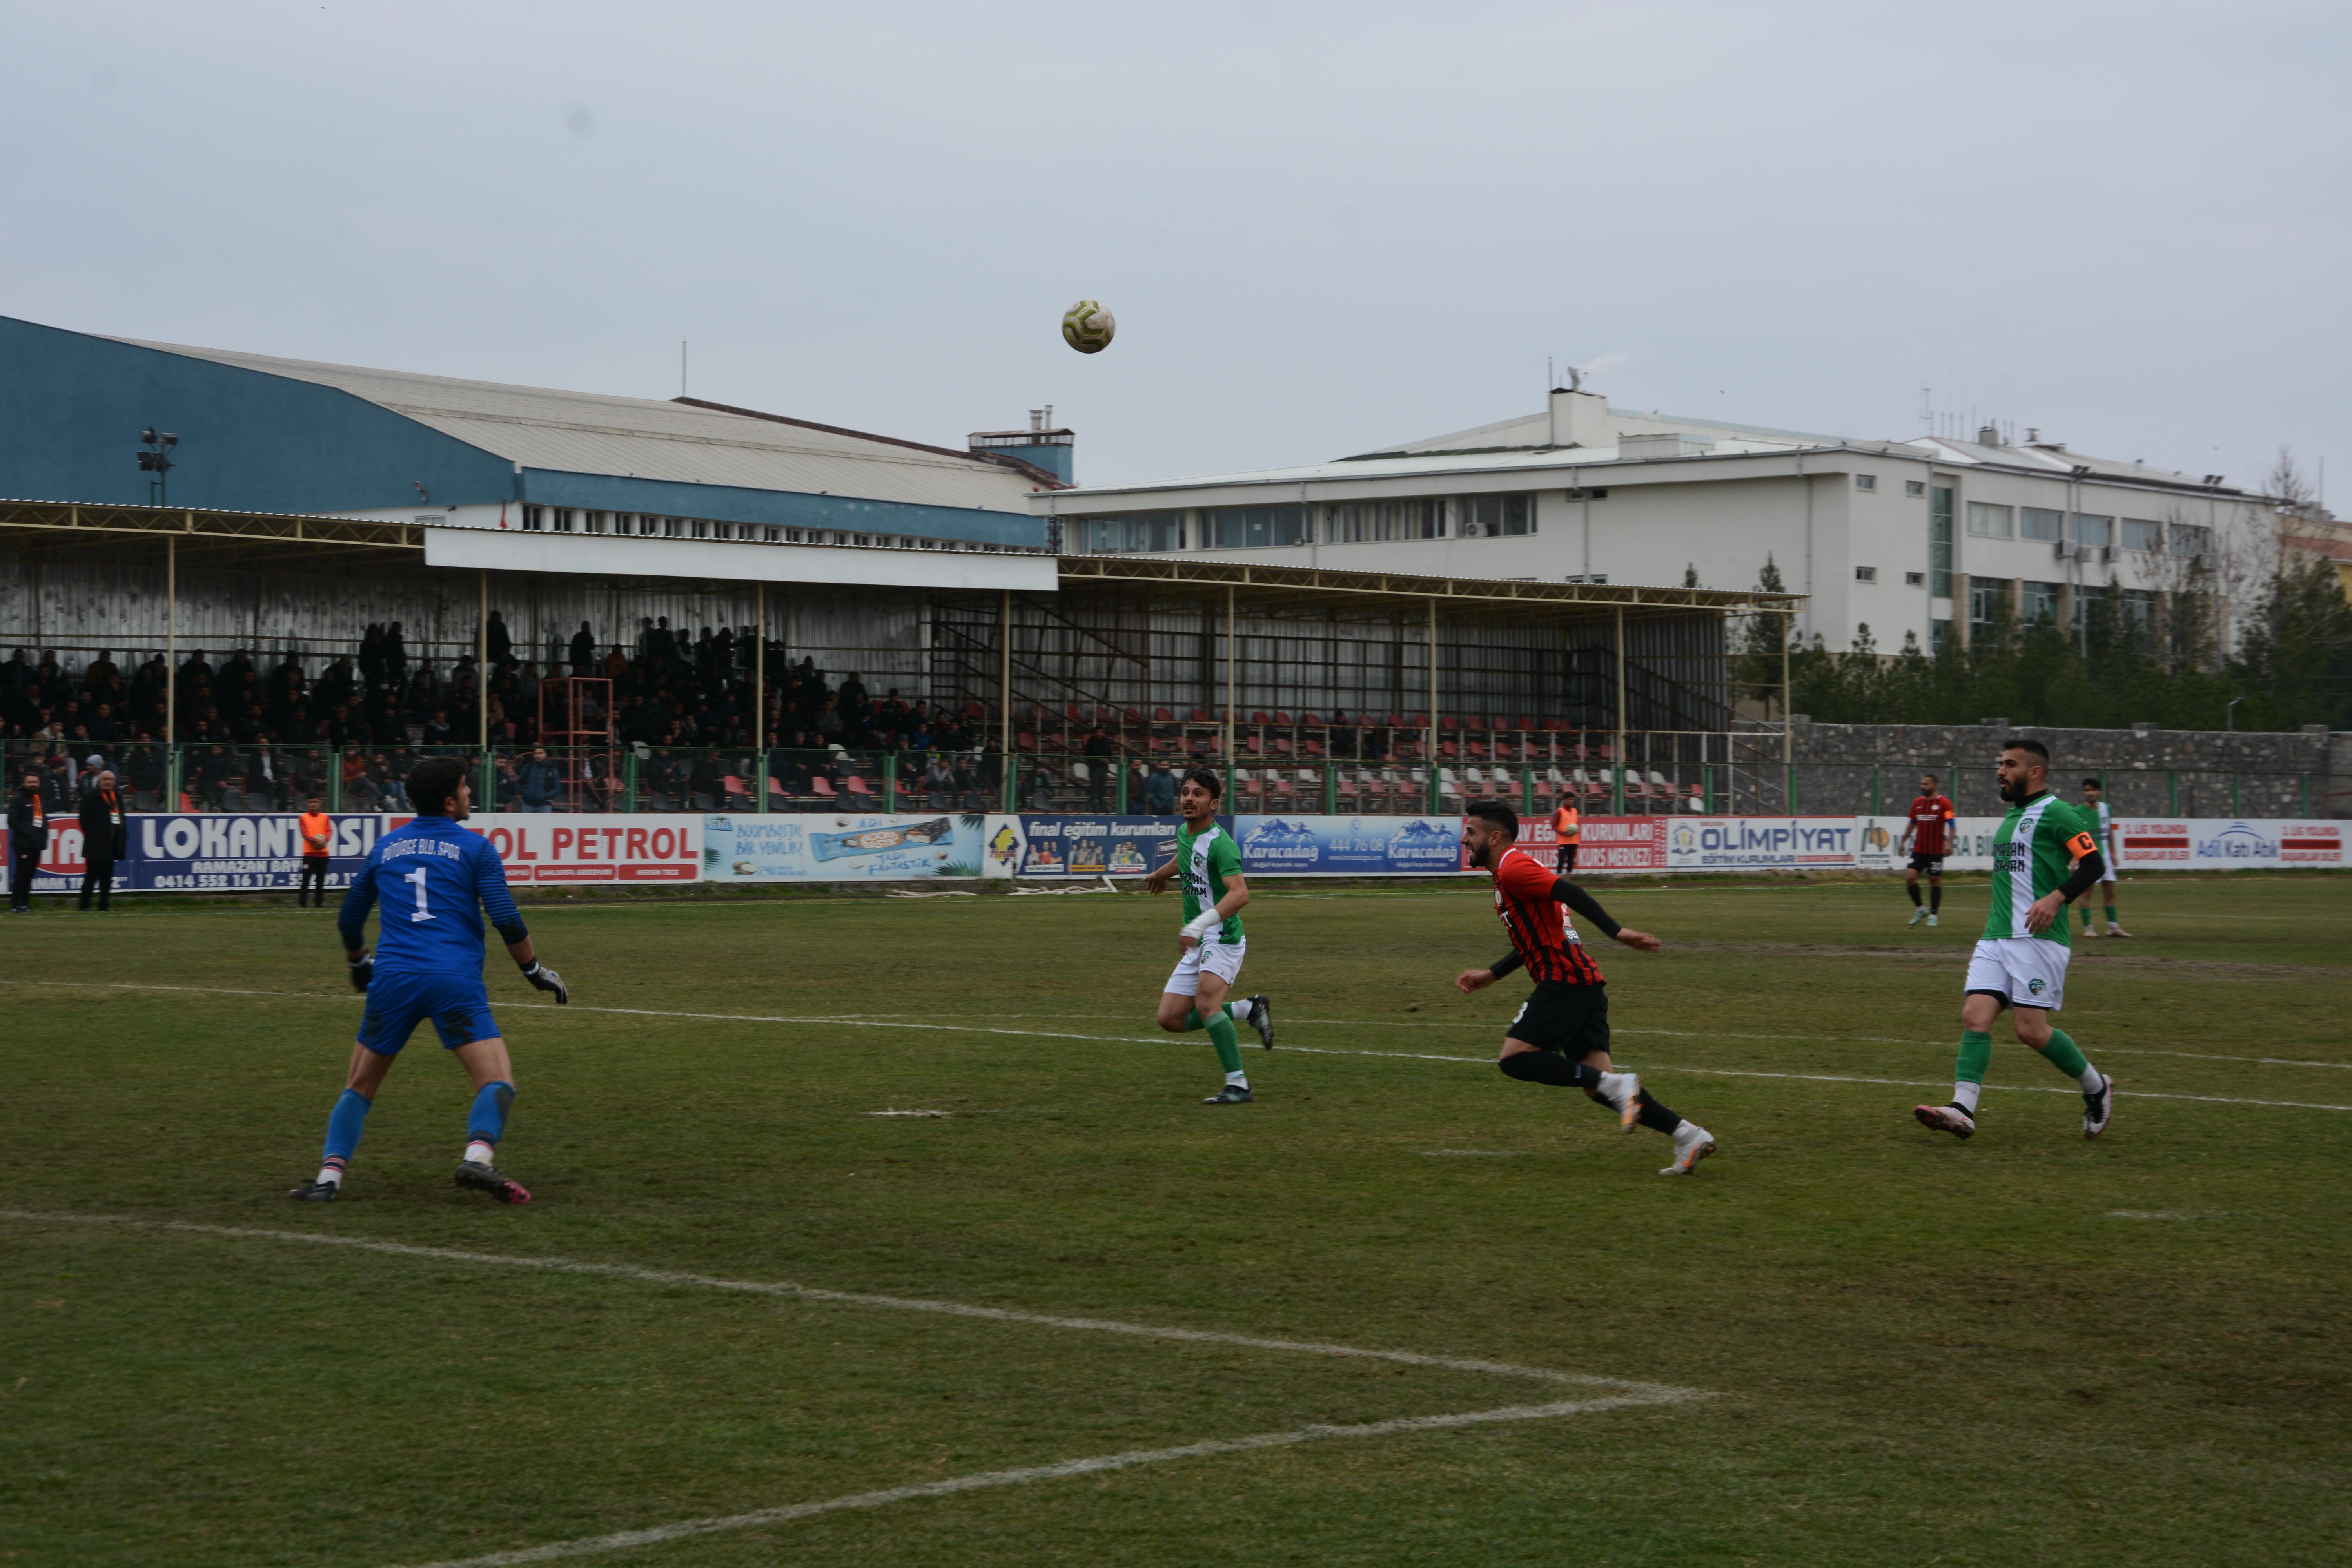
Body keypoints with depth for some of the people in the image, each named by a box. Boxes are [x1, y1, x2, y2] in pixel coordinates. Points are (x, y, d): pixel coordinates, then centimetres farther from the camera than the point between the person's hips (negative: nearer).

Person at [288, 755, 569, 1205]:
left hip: (392, 980, 4)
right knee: (497, 1081, -5)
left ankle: (330, 1176, 3)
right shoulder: (475, 848, 5)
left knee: (359, 1086, 17)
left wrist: (358, 964, 46)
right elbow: (506, 919, -4)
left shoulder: (385, 848, 17)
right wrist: (536, 970, 10)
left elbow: (349, 919, 27)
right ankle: (478, 1157, -31)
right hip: (455, 982, -4)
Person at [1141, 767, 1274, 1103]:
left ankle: (1238, 1085, -27)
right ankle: (1248, 1010, 19)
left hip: (1223, 938, -9)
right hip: (1196, 944, 9)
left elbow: (1240, 893, -34)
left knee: (1206, 1000, -31)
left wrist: (1201, 924, -46)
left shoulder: (1220, 844, -19)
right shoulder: (1184, 832, 7)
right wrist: (1162, 873, 52)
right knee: (1171, 1019, 3)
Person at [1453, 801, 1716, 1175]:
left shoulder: (1513, 867, -7)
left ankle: (1615, 1087, -17)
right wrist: (1489, 975, 28)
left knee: (1515, 1058, -9)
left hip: (1566, 980, -10)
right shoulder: (1513, 869, 24)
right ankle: (1689, 1136, -4)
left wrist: (1616, 932, -29)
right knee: (1598, 1079, 3)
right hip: (1584, 983, 10)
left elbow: (1569, 892, -20)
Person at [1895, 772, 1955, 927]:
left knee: (1935, 881, 2)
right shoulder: (1918, 802, 11)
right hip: (1918, 850, 5)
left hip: (1936, 851, -5)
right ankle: (1920, 909, 11)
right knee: (1910, 877, -7)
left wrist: (1949, 844, -22)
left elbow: (1951, 824, -11)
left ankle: (1933, 915, 13)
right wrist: (1903, 841, 21)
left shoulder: (1944, 802, -6)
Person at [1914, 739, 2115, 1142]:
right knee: (1975, 1017, -9)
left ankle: (2096, 1087, 13)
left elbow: (2094, 864, -11)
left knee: (2032, 1030, -10)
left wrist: (2056, 898, -24)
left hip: (2038, 939, -8)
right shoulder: (2010, 817, 23)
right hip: (1995, 939, 8)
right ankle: (1963, 1111, -19)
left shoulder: (2056, 813, -5)